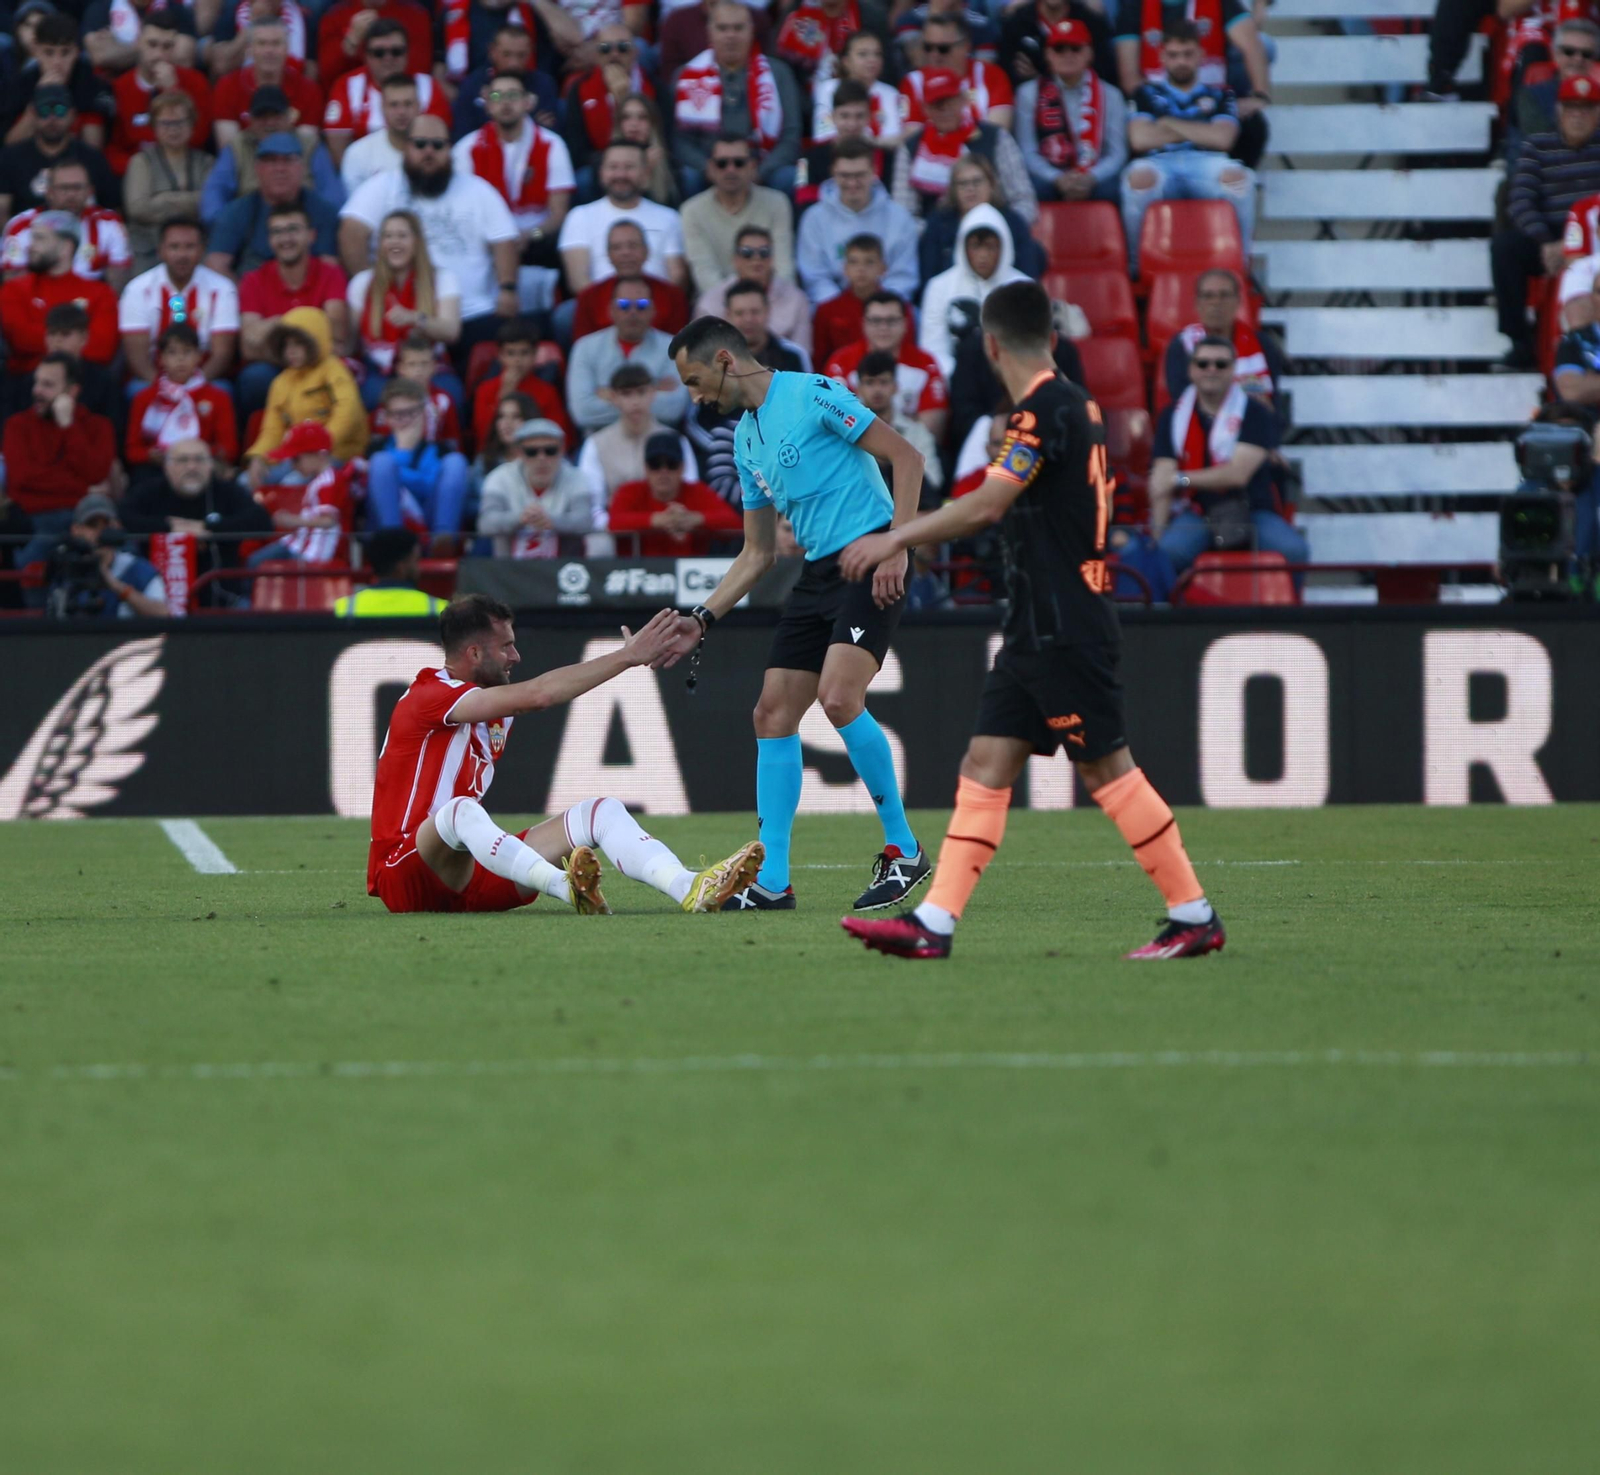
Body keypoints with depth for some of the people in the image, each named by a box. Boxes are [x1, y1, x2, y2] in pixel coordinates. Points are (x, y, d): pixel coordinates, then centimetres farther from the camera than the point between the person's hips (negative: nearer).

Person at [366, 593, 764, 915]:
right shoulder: (428, 697, -15)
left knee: (602, 812, -7)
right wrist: (627, 657, -21)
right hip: (407, 880, -8)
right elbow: (537, 695, -23)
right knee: (462, 811, -42)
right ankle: (567, 888, -69)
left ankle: (690, 889, -37)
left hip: (473, 874, 8)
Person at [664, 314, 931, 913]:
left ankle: (903, 850, -10)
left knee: (838, 697, -24)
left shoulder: (812, 394, -8)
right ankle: (770, 881, 5)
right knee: (773, 713, 1)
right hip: (818, 572, 9)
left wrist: (895, 548, -19)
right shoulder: (745, 439, 17)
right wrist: (701, 620, 15)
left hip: (869, 565, -9)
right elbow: (757, 553, 23)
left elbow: (906, 457, -12)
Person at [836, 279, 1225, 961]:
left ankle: (1195, 917, 3)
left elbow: (987, 504, -24)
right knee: (986, 764, 4)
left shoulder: (1045, 411, -16)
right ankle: (932, 923, 0)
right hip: (1036, 630, 10)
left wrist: (893, 540, -19)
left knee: (1105, 769, -4)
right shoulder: (1075, 405, 13)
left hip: (1065, 632, -10)